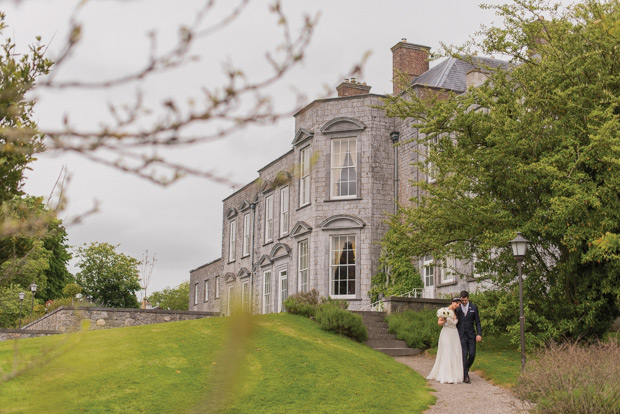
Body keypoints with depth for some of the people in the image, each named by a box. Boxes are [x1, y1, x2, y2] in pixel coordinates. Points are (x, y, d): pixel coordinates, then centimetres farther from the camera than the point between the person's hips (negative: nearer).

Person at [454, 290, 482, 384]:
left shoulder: (474, 308, 2)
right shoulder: (457, 308, 1)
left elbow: (477, 322, 3)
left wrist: (479, 334, -7)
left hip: (471, 335, 1)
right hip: (461, 335, -1)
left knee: (472, 355, -2)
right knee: (464, 355, -6)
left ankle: (466, 370, 24)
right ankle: (465, 376, -3)